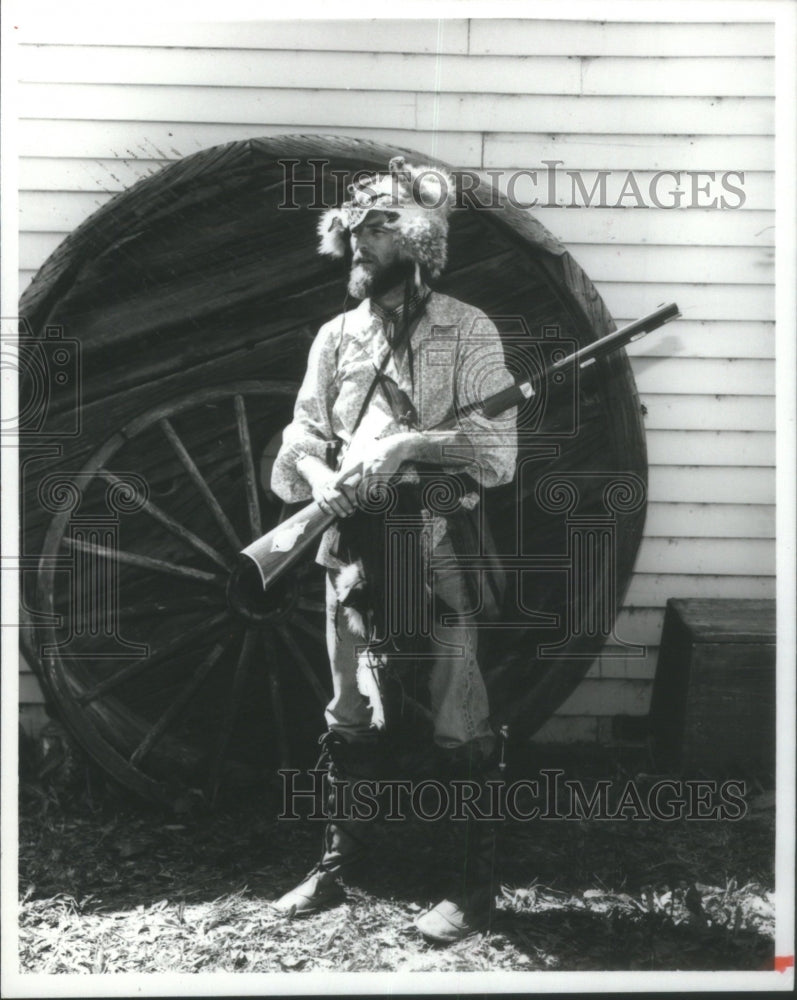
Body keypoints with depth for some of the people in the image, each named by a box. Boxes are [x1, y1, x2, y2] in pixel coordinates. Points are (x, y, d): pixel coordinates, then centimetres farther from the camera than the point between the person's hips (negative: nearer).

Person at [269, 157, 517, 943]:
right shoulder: (336, 336, 11)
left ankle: (477, 885, 12)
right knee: (350, 720, 14)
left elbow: (497, 453, -10)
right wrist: (322, 480, -14)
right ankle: (336, 864, 28)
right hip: (352, 546, 5)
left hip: (436, 552, -5)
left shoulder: (467, 332, -3)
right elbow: (300, 438, 8)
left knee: (457, 725, 0)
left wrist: (405, 444, -21)